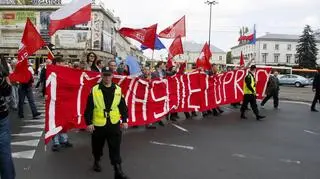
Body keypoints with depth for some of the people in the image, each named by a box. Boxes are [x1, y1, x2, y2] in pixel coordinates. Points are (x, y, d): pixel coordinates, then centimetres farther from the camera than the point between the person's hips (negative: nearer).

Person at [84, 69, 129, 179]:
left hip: (114, 124, 1)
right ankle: (97, 161, 44)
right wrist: (89, 123, -8)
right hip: (98, 124, 0)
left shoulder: (118, 90, 2)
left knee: (115, 148, -1)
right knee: (97, 145, 17)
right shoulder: (94, 90, -5)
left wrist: (124, 120, 3)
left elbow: (122, 106, 7)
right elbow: (89, 108, -5)